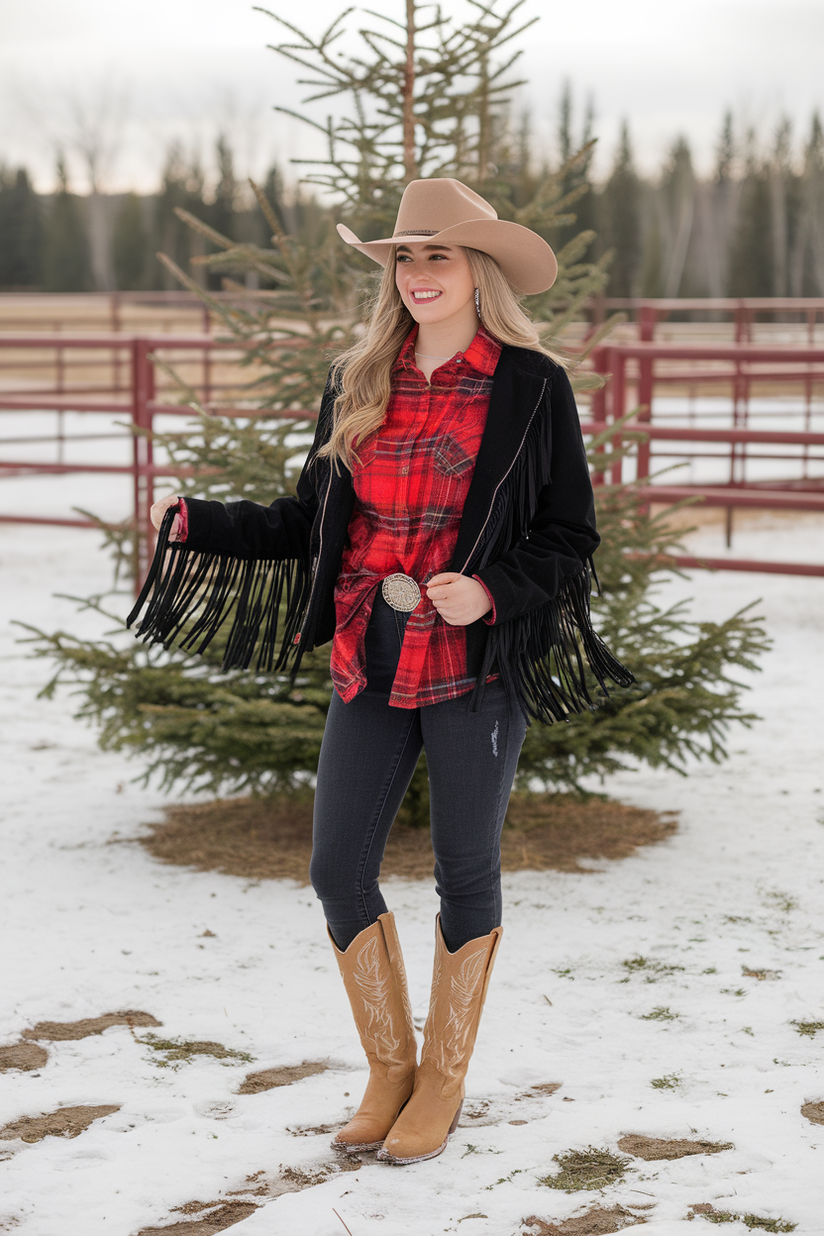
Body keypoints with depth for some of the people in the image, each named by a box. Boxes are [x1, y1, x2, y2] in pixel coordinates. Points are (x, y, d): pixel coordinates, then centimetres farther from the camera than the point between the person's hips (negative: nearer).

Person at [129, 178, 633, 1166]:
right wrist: (198, 525, 1)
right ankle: (389, 1067, 23)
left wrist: (492, 592, -18)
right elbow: (309, 525, 12)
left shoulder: (531, 387, -4)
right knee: (338, 871, 3)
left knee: (465, 870, 6)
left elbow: (571, 538, -2)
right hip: (372, 666, 4)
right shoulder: (357, 384, 8)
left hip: (477, 665, -4)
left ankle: (444, 1078, 24)